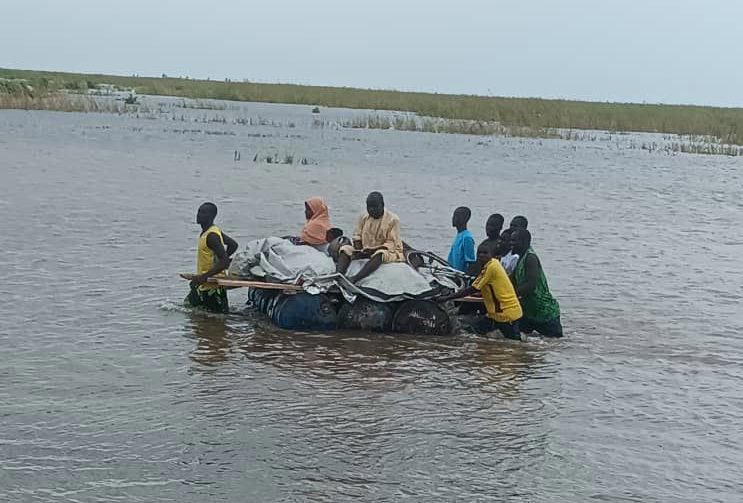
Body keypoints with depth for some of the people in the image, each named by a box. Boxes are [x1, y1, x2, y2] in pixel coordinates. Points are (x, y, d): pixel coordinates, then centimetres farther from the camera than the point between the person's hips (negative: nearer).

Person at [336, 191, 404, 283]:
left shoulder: (393, 219, -8)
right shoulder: (364, 217, 8)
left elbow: (391, 243, -11)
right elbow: (357, 235, 14)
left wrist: (373, 250, -23)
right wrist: (359, 248, -9)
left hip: (388, 251, -5)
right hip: (364, 250, 5)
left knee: (379, 254, -41)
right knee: (345, 249, -18)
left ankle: (355, 279, -59)